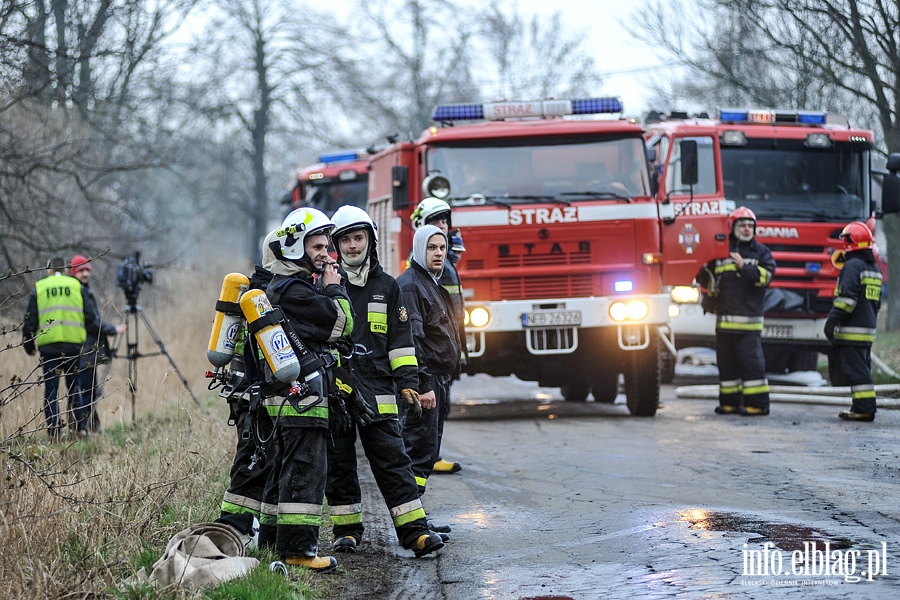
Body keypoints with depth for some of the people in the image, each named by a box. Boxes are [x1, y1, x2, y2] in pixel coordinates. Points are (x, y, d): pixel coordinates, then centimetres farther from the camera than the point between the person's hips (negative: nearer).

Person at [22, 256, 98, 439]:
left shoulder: (39, 288, 7)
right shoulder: (76, 286, 7)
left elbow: (30, 321, 6)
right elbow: (90, 317, 4)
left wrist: (28, 346, 16)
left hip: (48, 345, -1)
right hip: (74, 344, 1)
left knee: (51, 388, 4)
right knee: (74, 387, 12)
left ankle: (54, 432, 0)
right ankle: (79, 427, 7)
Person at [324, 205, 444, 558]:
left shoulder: (386, 286, 11)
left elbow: (401, 339, 13)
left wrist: (407, 382, 7)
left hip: (376, 388, 1)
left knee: (392, 459, -3)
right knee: (339, 462, 4)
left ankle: (413, 529, -5)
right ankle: (347, 528, 15)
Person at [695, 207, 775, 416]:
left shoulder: (760, 252, 7)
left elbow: (766, 275, -8)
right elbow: (706, 277, 19)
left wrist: (743, 266, -16)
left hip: (749, 317, -4)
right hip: (724, 318, 4)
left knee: (750, 360, -9)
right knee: (726, 361, 8)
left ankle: (758, 404, -7)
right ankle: (730, 401, 16)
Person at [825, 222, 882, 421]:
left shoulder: (852, 266, -12)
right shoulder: (874, 269, 18)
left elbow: (846, 298, -21)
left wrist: (832, 320, -19)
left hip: (851, 330, -9)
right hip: (868, 329, 9)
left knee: (856, 370, -10)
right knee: (862, 369, 13)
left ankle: (863, 409, -13)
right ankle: (865, 407, 13)